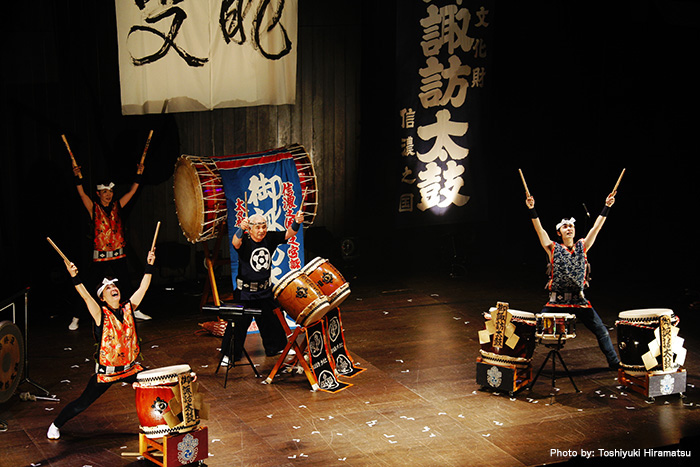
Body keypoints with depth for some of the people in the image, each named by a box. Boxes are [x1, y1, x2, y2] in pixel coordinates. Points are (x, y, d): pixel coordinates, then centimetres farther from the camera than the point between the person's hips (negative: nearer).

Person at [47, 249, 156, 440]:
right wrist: (74, 277, -41)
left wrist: (149, 266, -6)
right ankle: (56, 425, 26)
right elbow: (85, 296, -28)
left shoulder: (128, 308, 0)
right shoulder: (101, 314, -13)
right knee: (82, 403, 3)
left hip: (130, 368, 4)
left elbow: (143, 287, -1)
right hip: (106, 372, -4)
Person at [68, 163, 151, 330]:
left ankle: (135, 310, 29)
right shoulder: (94, 208, -2)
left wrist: (138, 174, 1)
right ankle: (76, 318, 0)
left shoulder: (117, 206, 8)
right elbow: (81, 194, -15)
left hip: (118, 254, 4)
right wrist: (78, 177, -28)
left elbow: (132, 192, 8)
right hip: (100, 256, -4)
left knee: (128, 283, 12)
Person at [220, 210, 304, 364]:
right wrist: (241, 229, -60)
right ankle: (229, 354, 15)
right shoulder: (245, 241, -17)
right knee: (238, 323, 0)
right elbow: (235, 243, -39)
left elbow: (289, 233, -9)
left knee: (271, 319, 18)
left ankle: (276, 348, 38)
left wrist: (297, 222, -30)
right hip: (245, 292, -5)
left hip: (265, 290, 5)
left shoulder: (270, 238, -3)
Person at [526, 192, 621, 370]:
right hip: (556, 301, -2)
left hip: (579, 300, 2)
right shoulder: (553, 248, 3)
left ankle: (614, 362, 15)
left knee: (601, 331, 3)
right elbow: (540, 230, -6)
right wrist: (532, 210, -17)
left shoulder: (582, 246, 8)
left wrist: (607, 207, -5)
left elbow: (596, 228, 2)